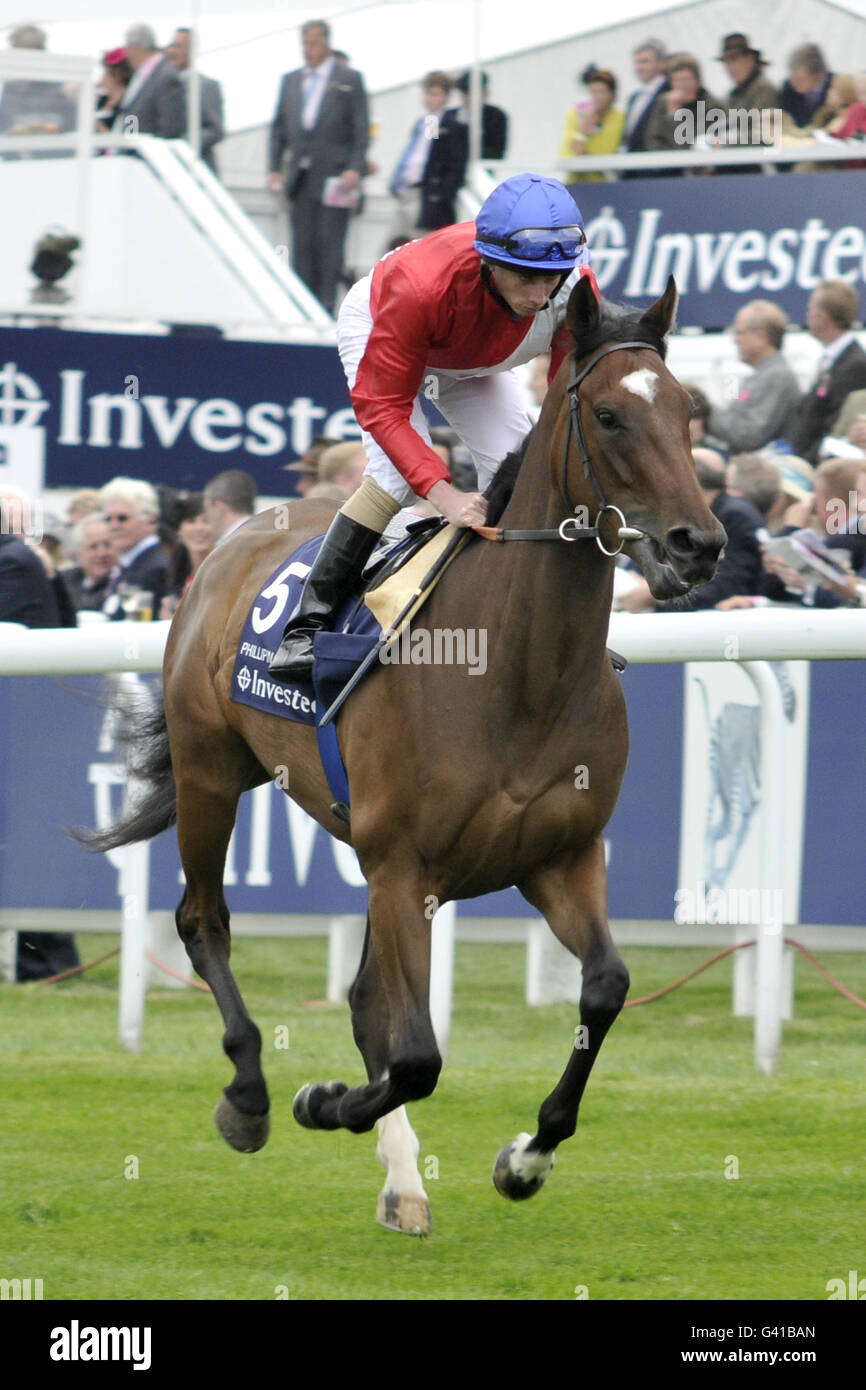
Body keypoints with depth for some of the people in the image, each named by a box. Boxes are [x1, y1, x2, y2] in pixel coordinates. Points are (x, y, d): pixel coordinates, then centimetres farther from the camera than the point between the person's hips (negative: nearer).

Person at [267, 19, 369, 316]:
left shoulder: (349, 79, 1)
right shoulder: (290, 81, 14)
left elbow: (361, 129, -3)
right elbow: (279, 127, 16)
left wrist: (355, 169, -13)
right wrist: (274, 167, 6)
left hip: (332, 177, -4)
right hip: (300, 177, 4)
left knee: (329, 243, -7)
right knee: (302, 244, 4)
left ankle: (326, 302, -7)